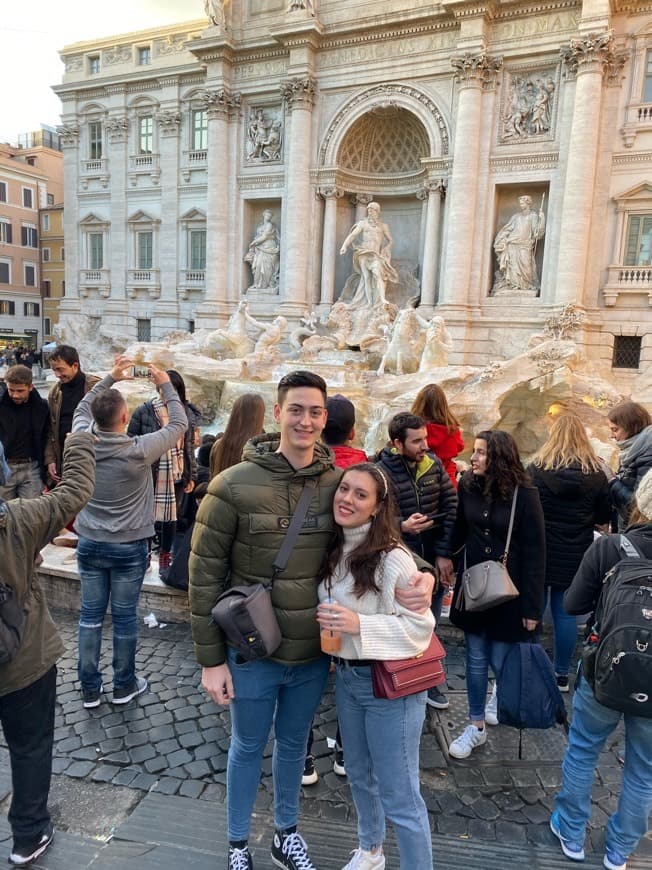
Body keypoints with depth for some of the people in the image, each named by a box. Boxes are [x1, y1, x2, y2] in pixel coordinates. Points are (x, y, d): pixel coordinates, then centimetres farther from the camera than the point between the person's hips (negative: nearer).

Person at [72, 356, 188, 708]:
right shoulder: (139, 450, -22)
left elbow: (81, 410, 11)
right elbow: (179, 424, -9)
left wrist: (110, 378, 11)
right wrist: (166, 385, 2)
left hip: (90, 544, 4)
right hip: (129, 547, -3)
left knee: (90, 615, 14)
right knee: (124, 617, 10)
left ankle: (89, 688, 26)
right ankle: (124, 685, 27)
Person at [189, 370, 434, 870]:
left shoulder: (339, 482, -8)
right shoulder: (234, 486, -16)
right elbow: (205, 574, -11)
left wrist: (421, 574, -19)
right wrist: (211, 659, -9)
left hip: (314, 654, 3)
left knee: (294, 745, 25)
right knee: (248, 748, 20)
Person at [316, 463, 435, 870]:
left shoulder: (393, 559, -23)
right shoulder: (335, 550, 0)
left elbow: (421, 626, -21)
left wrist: (359, 625, -26)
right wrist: (331, 627, 3)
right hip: (346, 677, 8)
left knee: (399, 795, 5)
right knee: (359, 774, 26)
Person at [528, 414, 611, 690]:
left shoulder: (537, 468, -11)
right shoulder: (595, 473, -5)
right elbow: (604, 515, 4)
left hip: (539, 550, -2)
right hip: (575, 553, 2)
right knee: (565, 611, 10)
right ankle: (561, 675, 21)